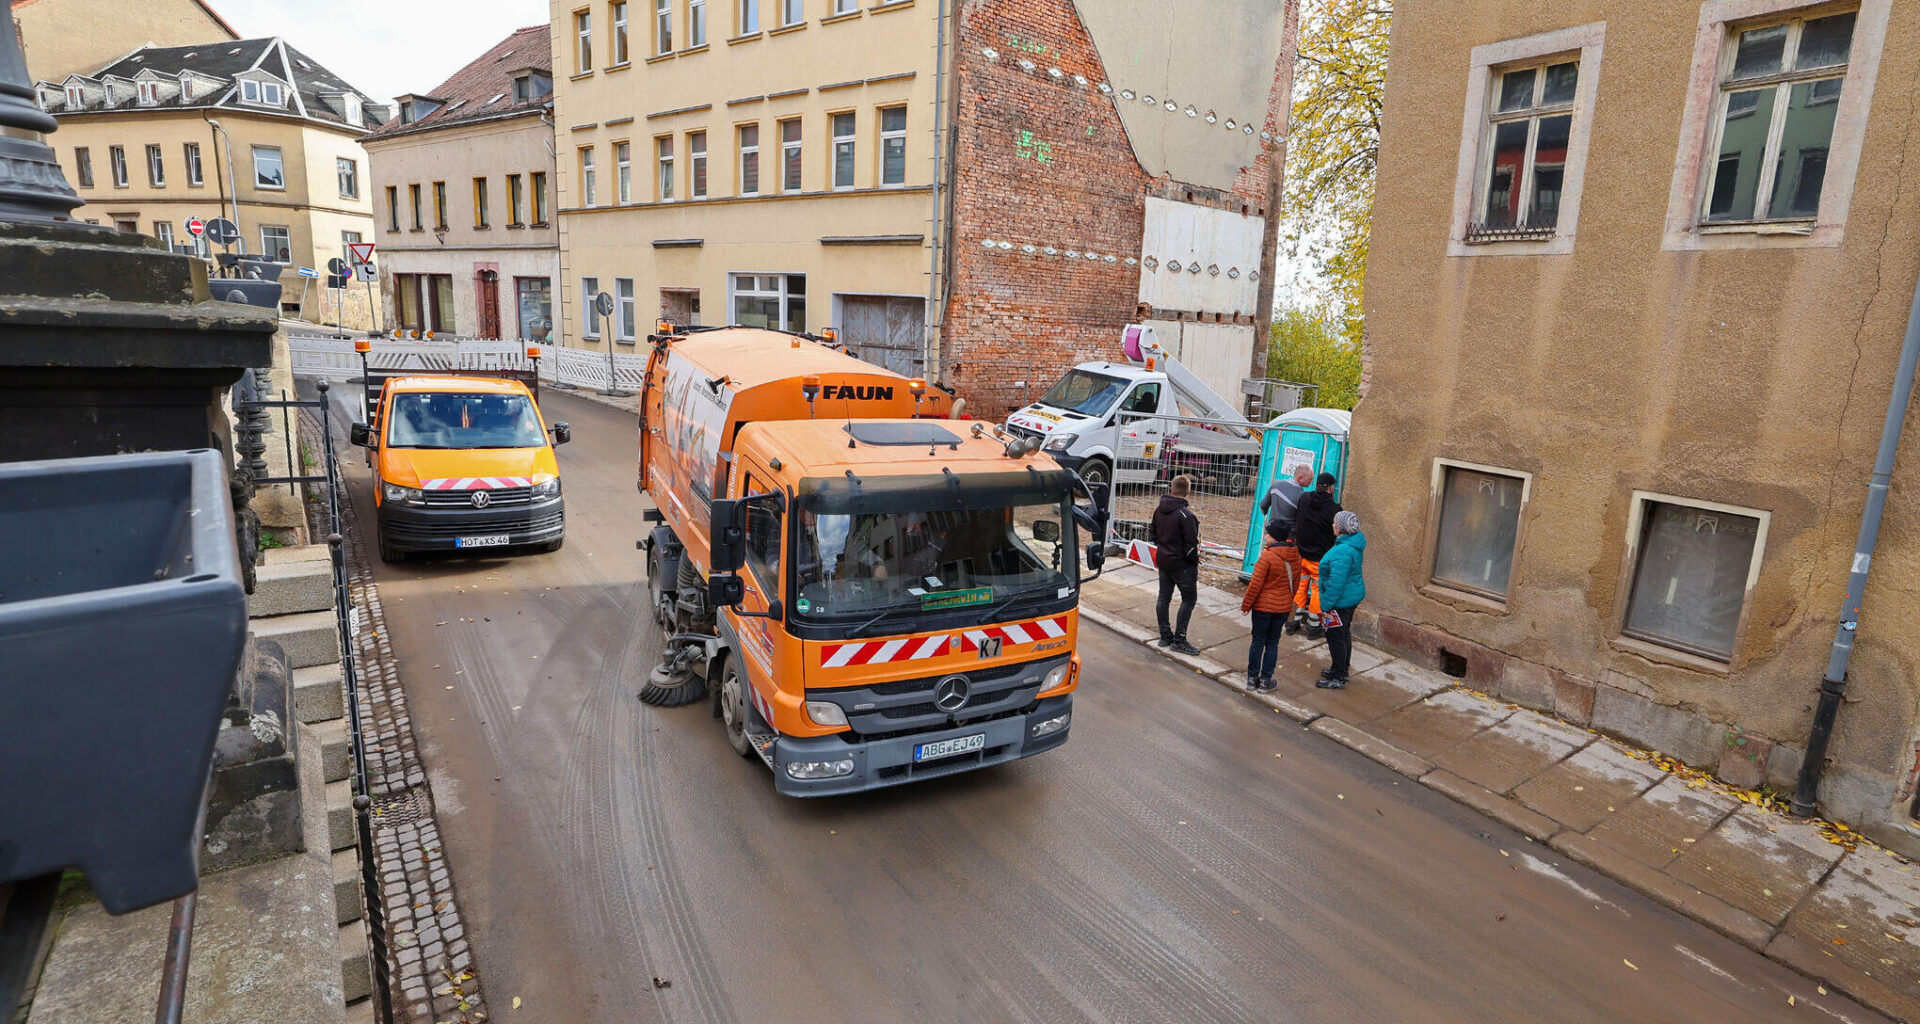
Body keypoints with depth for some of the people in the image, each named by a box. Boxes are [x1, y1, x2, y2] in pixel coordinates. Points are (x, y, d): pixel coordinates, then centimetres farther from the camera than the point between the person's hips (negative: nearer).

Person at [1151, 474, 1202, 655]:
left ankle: (1165, 636, 22)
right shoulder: (1186, 515, -22)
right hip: (1181, 564, -7)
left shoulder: (1159, 510, 2)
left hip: (1162, 560, 7)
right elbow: (1191, 544, -19)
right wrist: (1195, 562, -5)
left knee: (1164, 597, 14)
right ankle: (1179, 640, 3)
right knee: (1189, 598, 4)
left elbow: (1154, 535, 14)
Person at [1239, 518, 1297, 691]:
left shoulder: (1268, 556, -20)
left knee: (1258, 641, 8)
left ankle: (1252, 679, 16)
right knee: (1272, 643, 11)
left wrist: (1246, 605, -6)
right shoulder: (1295, 556, -1)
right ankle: (1265, 681, 15)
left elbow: (1256, 584, -17)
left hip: (1263, 607, -4)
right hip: (1283, 607, 4)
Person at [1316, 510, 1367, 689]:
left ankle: (1338, 678, 11)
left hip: (1341, 600, -10)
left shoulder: (1342, 551, -29)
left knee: (1335, 636, 1)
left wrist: (1328, 605, -20)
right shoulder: (1355, 543, 4)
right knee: (1344, 633, 22)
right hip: (1353, 596, 10)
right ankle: (1342, 670, 37)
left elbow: (1336, 582, -28)